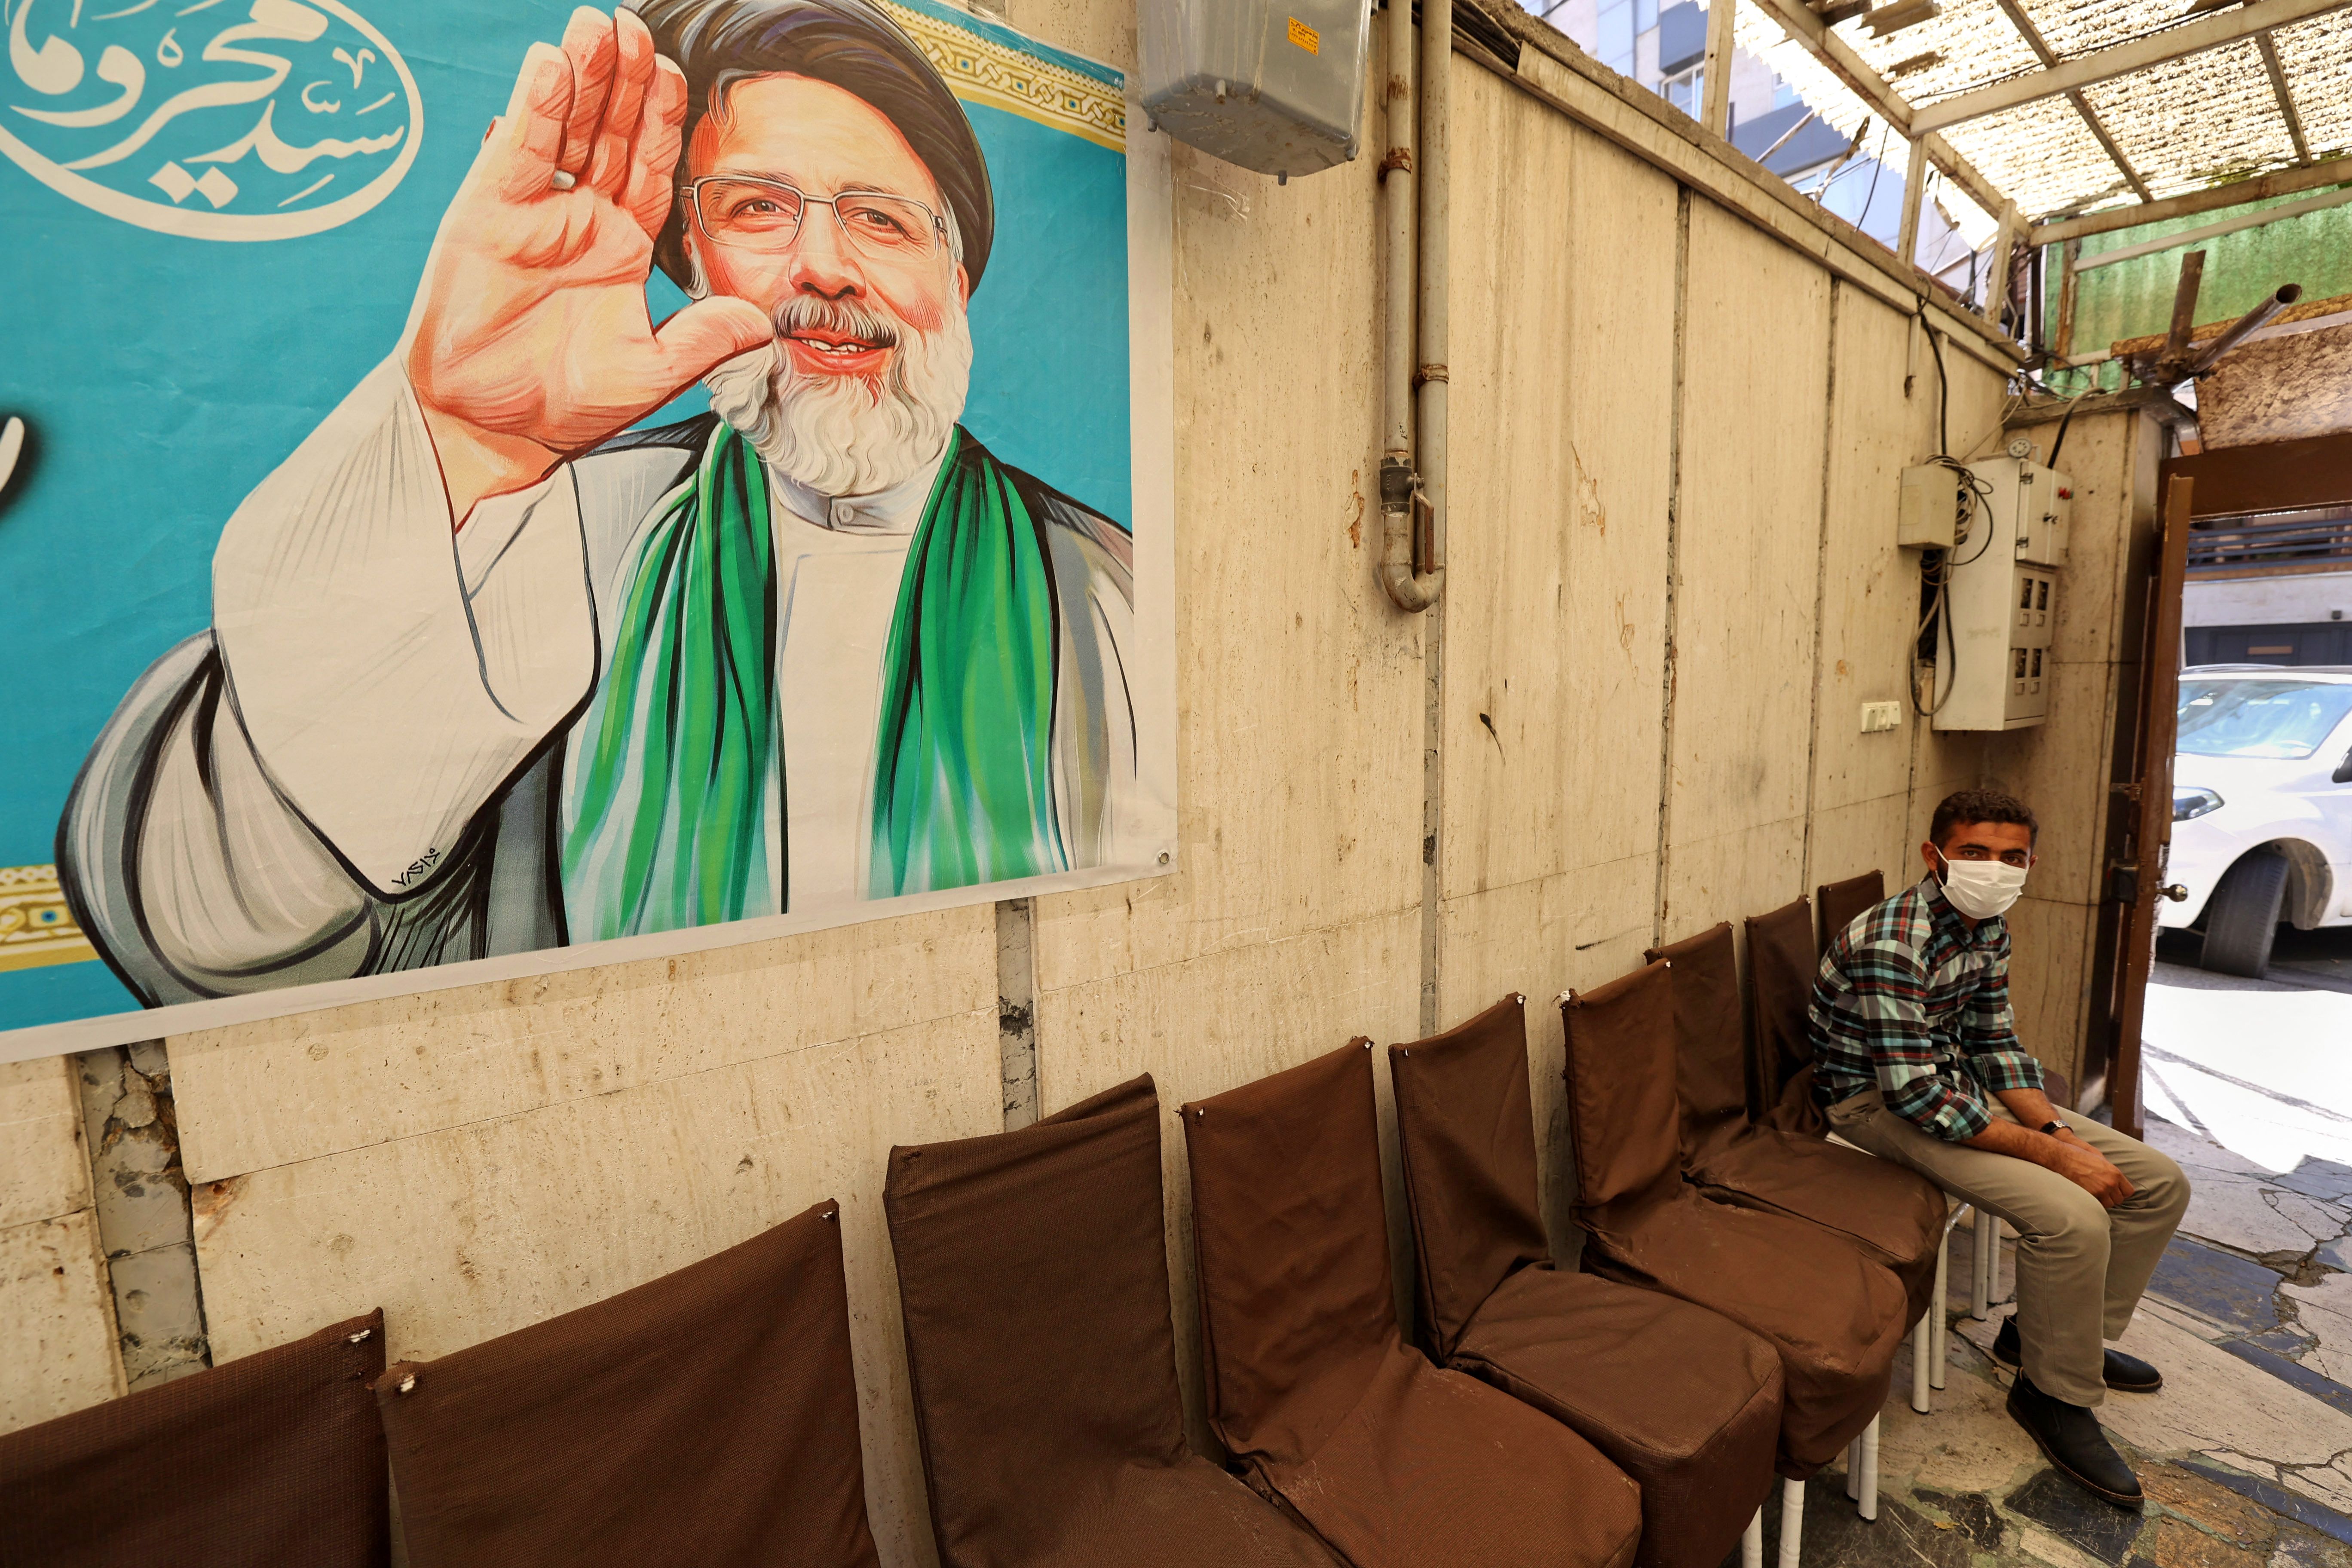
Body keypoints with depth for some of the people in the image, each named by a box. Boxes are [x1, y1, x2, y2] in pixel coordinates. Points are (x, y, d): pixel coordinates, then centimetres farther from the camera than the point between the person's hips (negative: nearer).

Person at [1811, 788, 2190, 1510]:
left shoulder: (1988, 925, 1)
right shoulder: (1892, 943, -29)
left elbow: (1993, 1041, 9)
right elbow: (1914, 1093, -29)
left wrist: (2052, 1125, -7)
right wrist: (2053, 1154, -23)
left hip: (1955, 1080, 10)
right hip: (1875, 1100, -9)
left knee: (2159, 1183, 8)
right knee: (2072, 1218, -24)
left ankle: (2057, 1334, 26)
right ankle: (2056, 1394, 3)